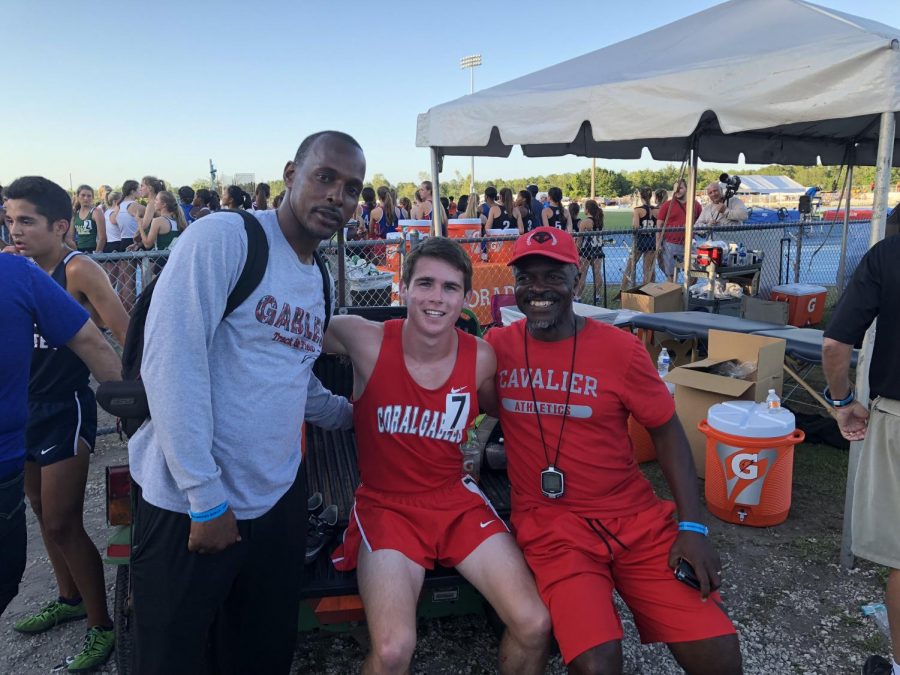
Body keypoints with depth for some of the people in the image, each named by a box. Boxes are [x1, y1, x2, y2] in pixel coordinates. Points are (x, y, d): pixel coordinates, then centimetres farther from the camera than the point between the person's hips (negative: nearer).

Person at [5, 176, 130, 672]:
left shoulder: (79, 270, -17)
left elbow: (125, 334, -20)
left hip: (65, 410, -7)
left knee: (62, 524, -2)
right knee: (42, 512, 19)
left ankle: (101, 626, 13)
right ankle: (70, 598, 39)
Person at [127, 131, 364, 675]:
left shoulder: (320, 279, 10)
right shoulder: (223, 237, -14)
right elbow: (171, 363, -20)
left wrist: (352, 415, 14)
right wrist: (207, 499, -19)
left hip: (278, 497, 7)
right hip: (191, 502, -6)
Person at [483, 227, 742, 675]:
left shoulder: (621, 349, -4)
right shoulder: (497, 346, 0)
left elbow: (666, 431, 2)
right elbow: (491, 408, 15)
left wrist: (691, 527, -6)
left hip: (636, 517, 1)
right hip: (550, 524, -1)